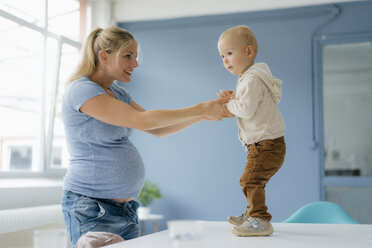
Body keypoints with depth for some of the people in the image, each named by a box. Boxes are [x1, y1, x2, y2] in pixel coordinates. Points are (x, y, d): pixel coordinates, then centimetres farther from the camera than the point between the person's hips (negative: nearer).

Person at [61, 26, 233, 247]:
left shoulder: (117, 92, 14)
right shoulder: (80, 90, -14)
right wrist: (200, 108, -20)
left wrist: (203, 116, 1)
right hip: (91, 208, -8)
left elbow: (157, 129, 13)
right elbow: (141, 120, -23)